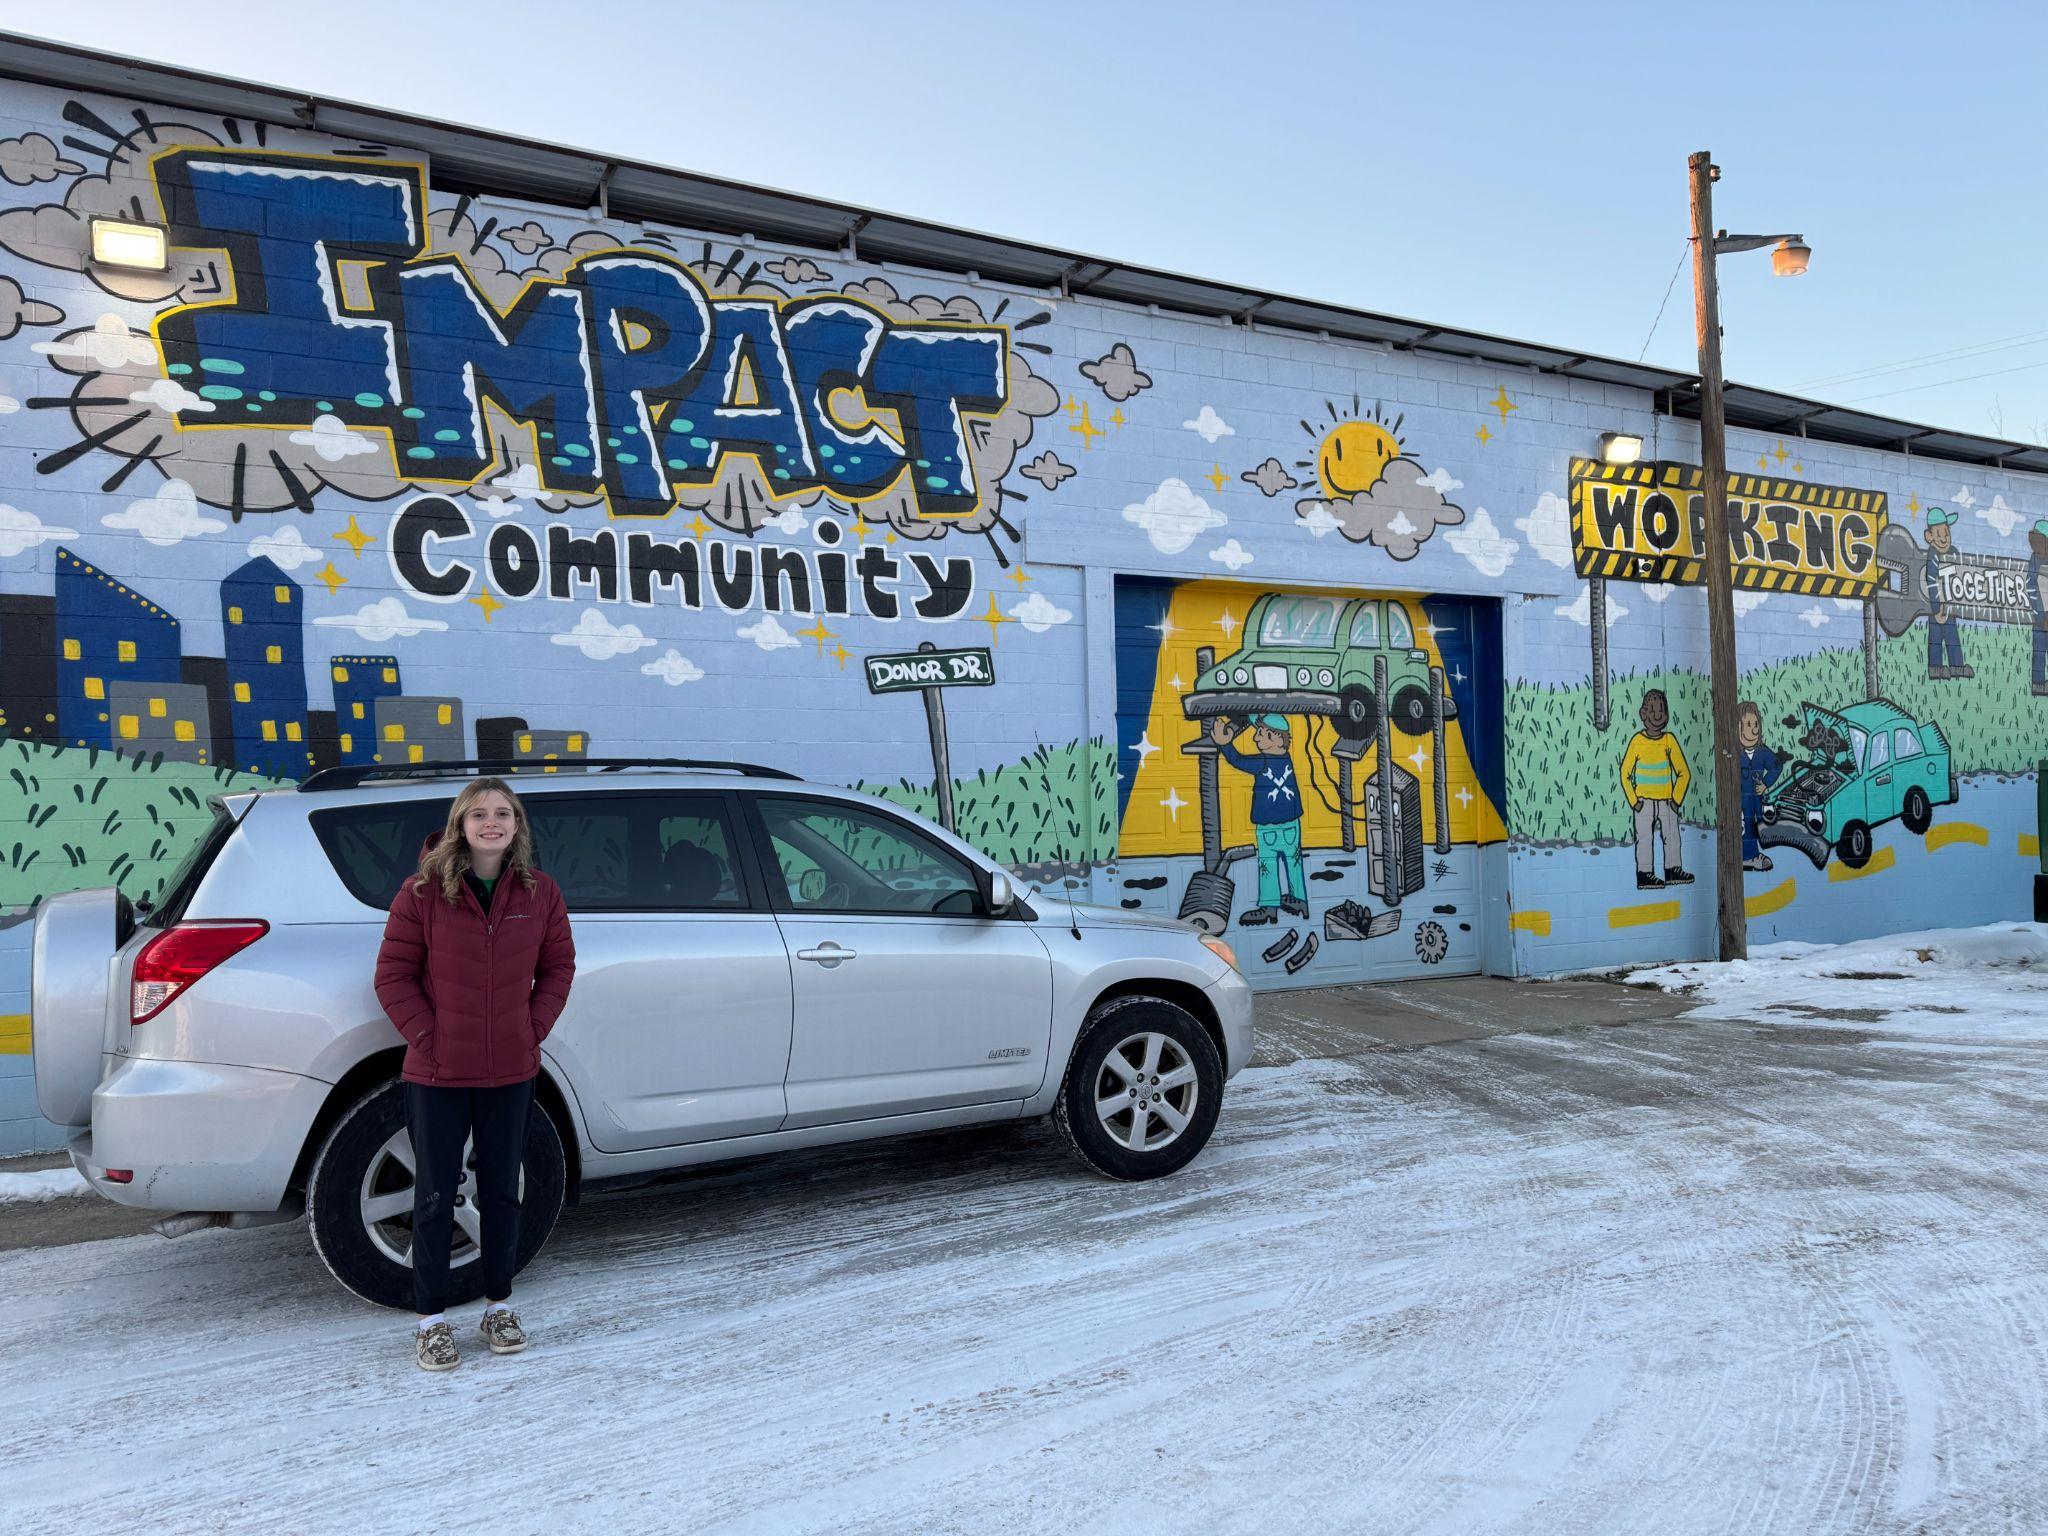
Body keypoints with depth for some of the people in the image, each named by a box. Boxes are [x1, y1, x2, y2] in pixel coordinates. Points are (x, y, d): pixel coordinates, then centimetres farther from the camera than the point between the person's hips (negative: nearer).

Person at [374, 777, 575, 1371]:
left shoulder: (540, 893, 1)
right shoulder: (423, 892, -7)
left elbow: (558, 966, 8)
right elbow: (394, 975, -4)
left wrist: (533, 1029, -2)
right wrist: (428, 1038, -10)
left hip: (511, 1073, 3)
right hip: (437, 1075, -2)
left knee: (502, 1193, 14)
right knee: (435, 1198, 7)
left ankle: (499, 1306, 29)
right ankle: (431, 1319, 21)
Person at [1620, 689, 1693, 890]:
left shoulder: (1669, 740, -2)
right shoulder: (1637, 741, -9)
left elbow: (1684, 773, 4)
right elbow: (1625, 774, -4)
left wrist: (1677, 798, -3)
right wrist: (1633, 801, -8)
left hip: (1667, 800, 3)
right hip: (1644, 800, -3)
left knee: (1671, 835, 9)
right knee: (1644, 837, -1)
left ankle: (1673, 870, 20)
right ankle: (1645, 873, 3)